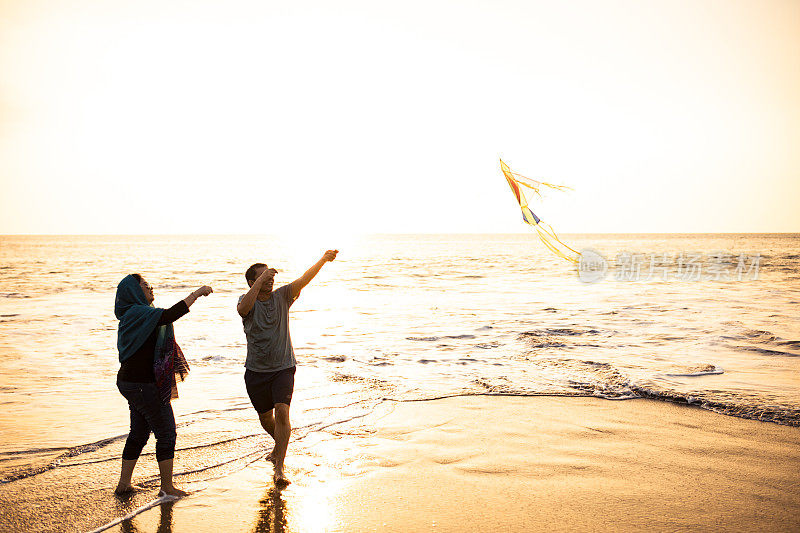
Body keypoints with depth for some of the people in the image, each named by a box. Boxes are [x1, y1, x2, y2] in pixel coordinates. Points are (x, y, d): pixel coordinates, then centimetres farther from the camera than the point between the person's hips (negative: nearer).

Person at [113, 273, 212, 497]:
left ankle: (124, 484, 25)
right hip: (143, 384, -10)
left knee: (139, 433, 18)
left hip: (130, 382, 10)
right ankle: (167, 487, 6)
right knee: (166, 433, -1)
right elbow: (170, 315, -32)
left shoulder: (132, 315, 14)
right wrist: (196, 294, -26)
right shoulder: (139, 313, -17)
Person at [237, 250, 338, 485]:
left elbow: (303, 280, -15)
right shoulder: (248, 300, -5)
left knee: (282, 412, -18)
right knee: (265, 417, 15)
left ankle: (279, 468, -13)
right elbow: (243, 308, -30)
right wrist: (261, 279, -31)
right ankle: (280, 446, 46)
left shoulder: (282, 296, -2)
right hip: (256, 371, 1)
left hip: (283, 368, -1)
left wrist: (323, 260, -28)